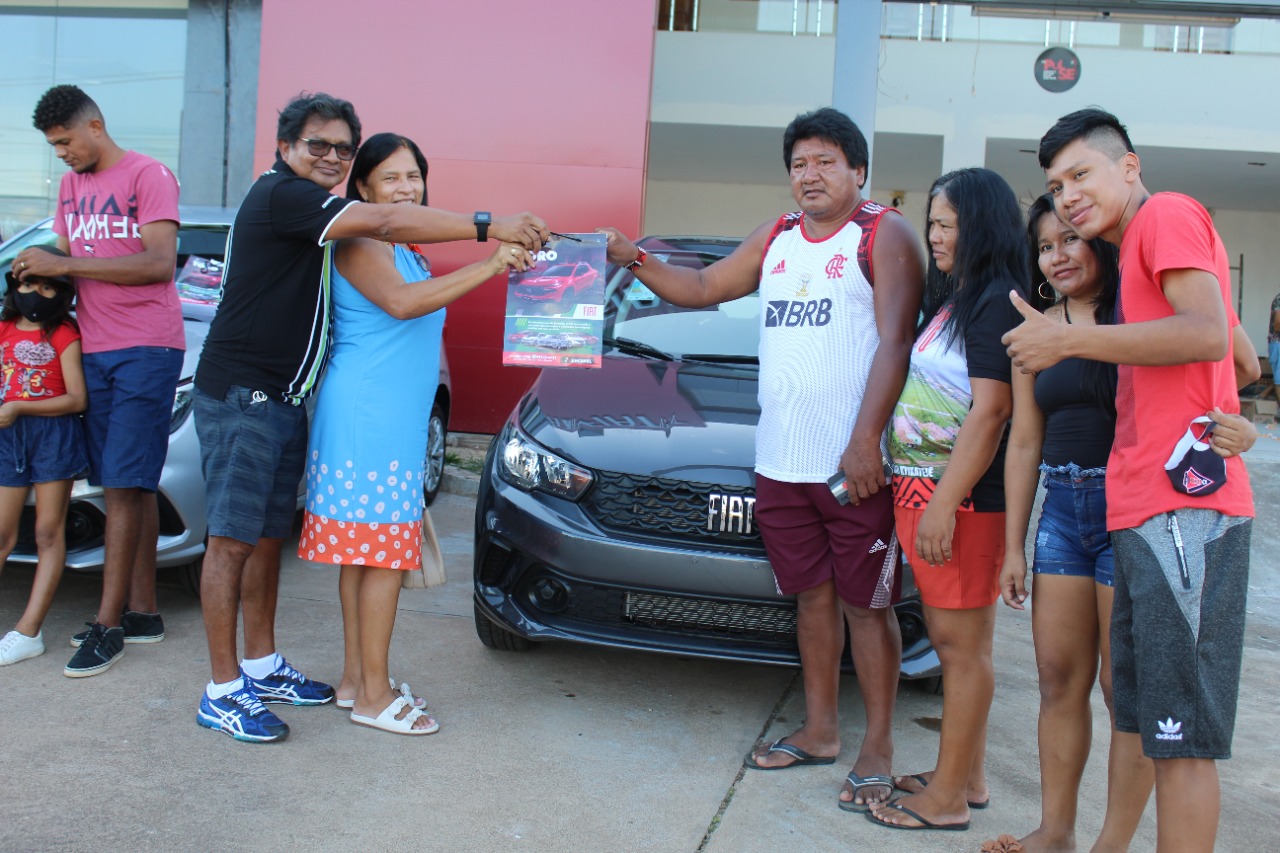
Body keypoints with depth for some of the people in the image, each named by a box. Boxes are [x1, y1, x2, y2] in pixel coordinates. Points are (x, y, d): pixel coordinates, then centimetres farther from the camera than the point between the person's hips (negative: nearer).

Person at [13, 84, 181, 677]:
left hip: (145, 348, -7)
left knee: (126, 485, -8)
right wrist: (40, 270, 0)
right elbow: (67, 258, 22)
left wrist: (64, 265, -16)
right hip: (94, 349, 7)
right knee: (127, 486, 7)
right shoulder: (71, 186, 20)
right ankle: (141, 612, 13)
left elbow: (160, 262, -15)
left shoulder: (148, 176, -4)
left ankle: (108, 623, -4)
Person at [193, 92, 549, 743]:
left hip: (283, 399, 10)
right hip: (240, 395, -10)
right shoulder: (280, 194, -13)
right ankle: (223, 691, 3)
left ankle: (262, 665, 25)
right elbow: (385, 222, -26)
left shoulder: (307, 213, 18)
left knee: (268, 536, 14)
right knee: (232, 540, -4)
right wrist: (487, 225, -29)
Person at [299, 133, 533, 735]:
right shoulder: (359, 243, -11)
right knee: (385, 552, -6)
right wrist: (489, 267, -31)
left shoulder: (402, 250, 20)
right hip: (366, 418, -9)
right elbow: (400, 302, -28)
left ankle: (356, 679, 20)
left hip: (395, 419, 9)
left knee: (364, 552, 12)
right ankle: (373, 695, 2)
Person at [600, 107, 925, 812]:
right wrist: (634, 261, 8)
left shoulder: (884, 235, -2)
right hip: (782, 462, 6)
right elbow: (702, 288, 24)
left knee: (866, 603, 2)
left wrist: (865, 441, -20)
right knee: (812, 594, 14)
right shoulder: (776, 239, 17)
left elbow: (895, 343, -11)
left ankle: (877, 748, 13)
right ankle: (818, 730, 26)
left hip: (857, 462, -6)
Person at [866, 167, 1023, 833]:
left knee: (961, 643, -2)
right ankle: (967, 778, 27)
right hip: (924, 490, 10)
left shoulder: (996, 302, -11)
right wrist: (919, 496, 14)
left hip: (961, 497, -10)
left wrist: (944, 503, -22)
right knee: (954, 640, 15)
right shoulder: (954, 301, 19)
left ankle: (947, 799, 8)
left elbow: (991, 410, -19)